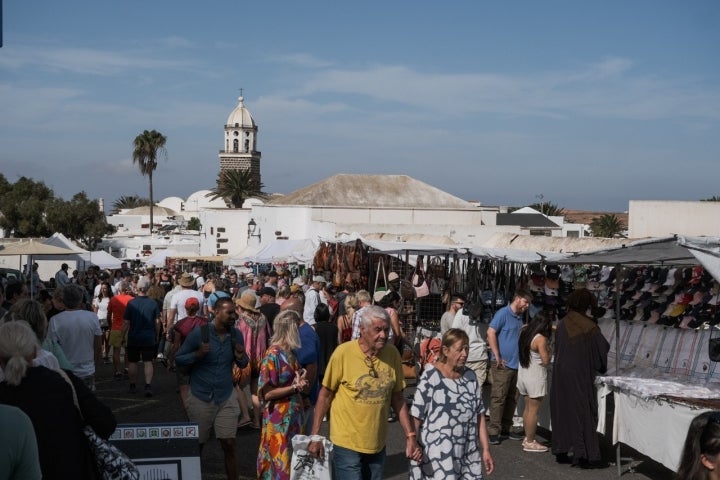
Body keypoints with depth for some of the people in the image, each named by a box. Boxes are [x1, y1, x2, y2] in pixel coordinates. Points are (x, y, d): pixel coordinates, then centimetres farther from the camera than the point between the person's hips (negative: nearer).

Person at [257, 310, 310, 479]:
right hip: (278, 419, -8)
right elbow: (266, 393, -19)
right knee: (281, 464, 0)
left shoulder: (291, 353, 7)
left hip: (294, 415, 8)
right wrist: (295, 388, -20)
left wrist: (301, 385, 2)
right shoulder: (273, 355, -16)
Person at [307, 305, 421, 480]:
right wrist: (315, 435, -5)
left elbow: (397, 398, 5)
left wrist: (411, 435, 2)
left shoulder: (392, 353, -4)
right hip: (347, 443, -4)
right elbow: (326, 394, -6)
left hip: (378, 444, 4)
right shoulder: (343, 353, -15)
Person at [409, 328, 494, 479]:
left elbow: (479, 415, 10)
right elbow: (416, 417, -9)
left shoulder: (470, 376, 7)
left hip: (467, 454, 5)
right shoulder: (430, 377, -11)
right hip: (437, 455, -5)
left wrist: (485, 449, 8)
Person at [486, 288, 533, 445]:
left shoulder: (521, 317, 16)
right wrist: (497, 357, -15)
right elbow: (491, 333, -15)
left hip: (516, 364, 8)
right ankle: (494, 431, -3)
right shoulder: (503, 313, -8)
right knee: (498, 398, -6)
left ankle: (505, 428, 19)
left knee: (512, 399, 11)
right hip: (503, 365, -8)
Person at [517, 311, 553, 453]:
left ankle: (527, 438, 24)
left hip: (523, 374, 8)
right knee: (533, 410, -1)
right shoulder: (541, 339, -19)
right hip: (536, 377, -8)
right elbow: (546, 361, -19)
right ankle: (530, 442, 4)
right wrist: (550, 351, 1)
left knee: (528, 408, 17)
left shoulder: (525, 332, 4)